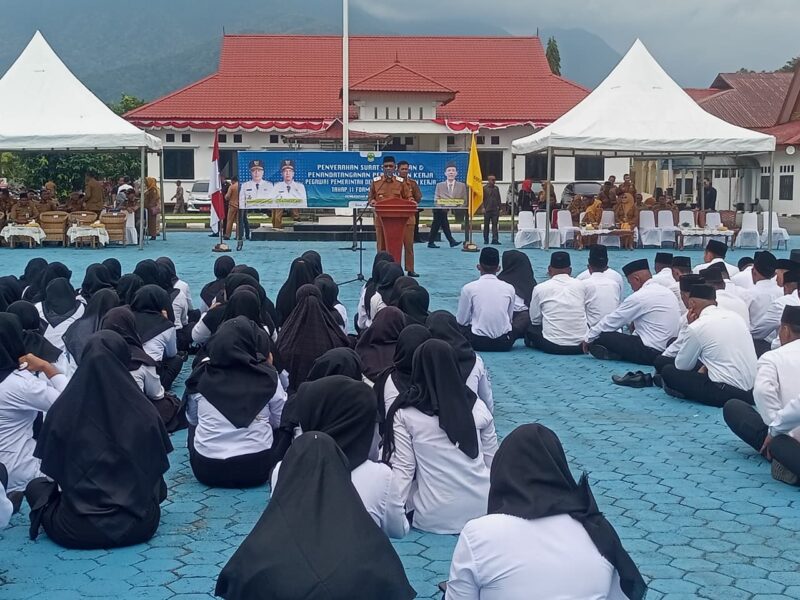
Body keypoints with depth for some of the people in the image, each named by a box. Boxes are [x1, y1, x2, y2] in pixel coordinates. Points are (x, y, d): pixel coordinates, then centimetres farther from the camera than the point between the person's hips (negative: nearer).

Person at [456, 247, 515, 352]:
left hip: (478, 343, -1)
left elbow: (462, 320, -3)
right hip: (504, 344, 1)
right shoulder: (509, 288, -2)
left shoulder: (469, 288, -6)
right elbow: (509, 318, 6)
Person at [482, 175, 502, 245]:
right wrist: (483, 207, -10)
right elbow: (482, 198, -2)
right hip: (487, 210, -2)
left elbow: (498, 199, 15)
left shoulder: (496, 188, 12)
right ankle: (486, 239, 14)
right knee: (486, 225, 6)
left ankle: (495, 239, -7)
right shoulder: (484, 188, 0)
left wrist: (499, 208, 10)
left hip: (495, 210, 2)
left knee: (495, 225, -4)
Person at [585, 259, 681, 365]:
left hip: (649, 353, -9)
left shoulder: (639, 297, -13)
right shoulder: (668, 292, 10)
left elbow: (612, 321, -4)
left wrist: (588, 339, 7)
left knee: (599, 337, -8)